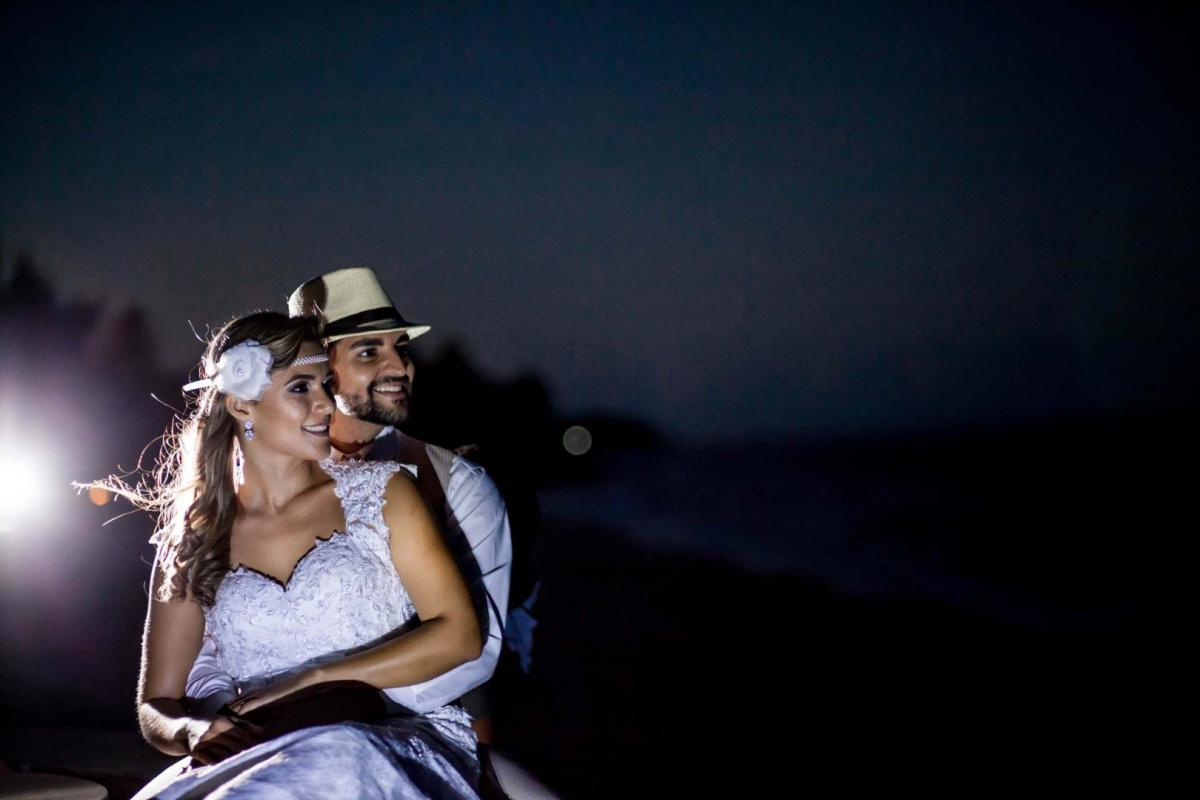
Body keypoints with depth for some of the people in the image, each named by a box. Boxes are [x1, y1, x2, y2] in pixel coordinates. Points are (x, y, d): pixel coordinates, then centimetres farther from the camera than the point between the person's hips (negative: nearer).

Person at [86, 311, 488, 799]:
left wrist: (305, 682, -10)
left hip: (407, 744, -1)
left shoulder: (379, 492, 9)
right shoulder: (190, 545, 12)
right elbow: (156, 707, 13)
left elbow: (458, 634, -1)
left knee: (343, 756, -38)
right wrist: (195, 732, -13)